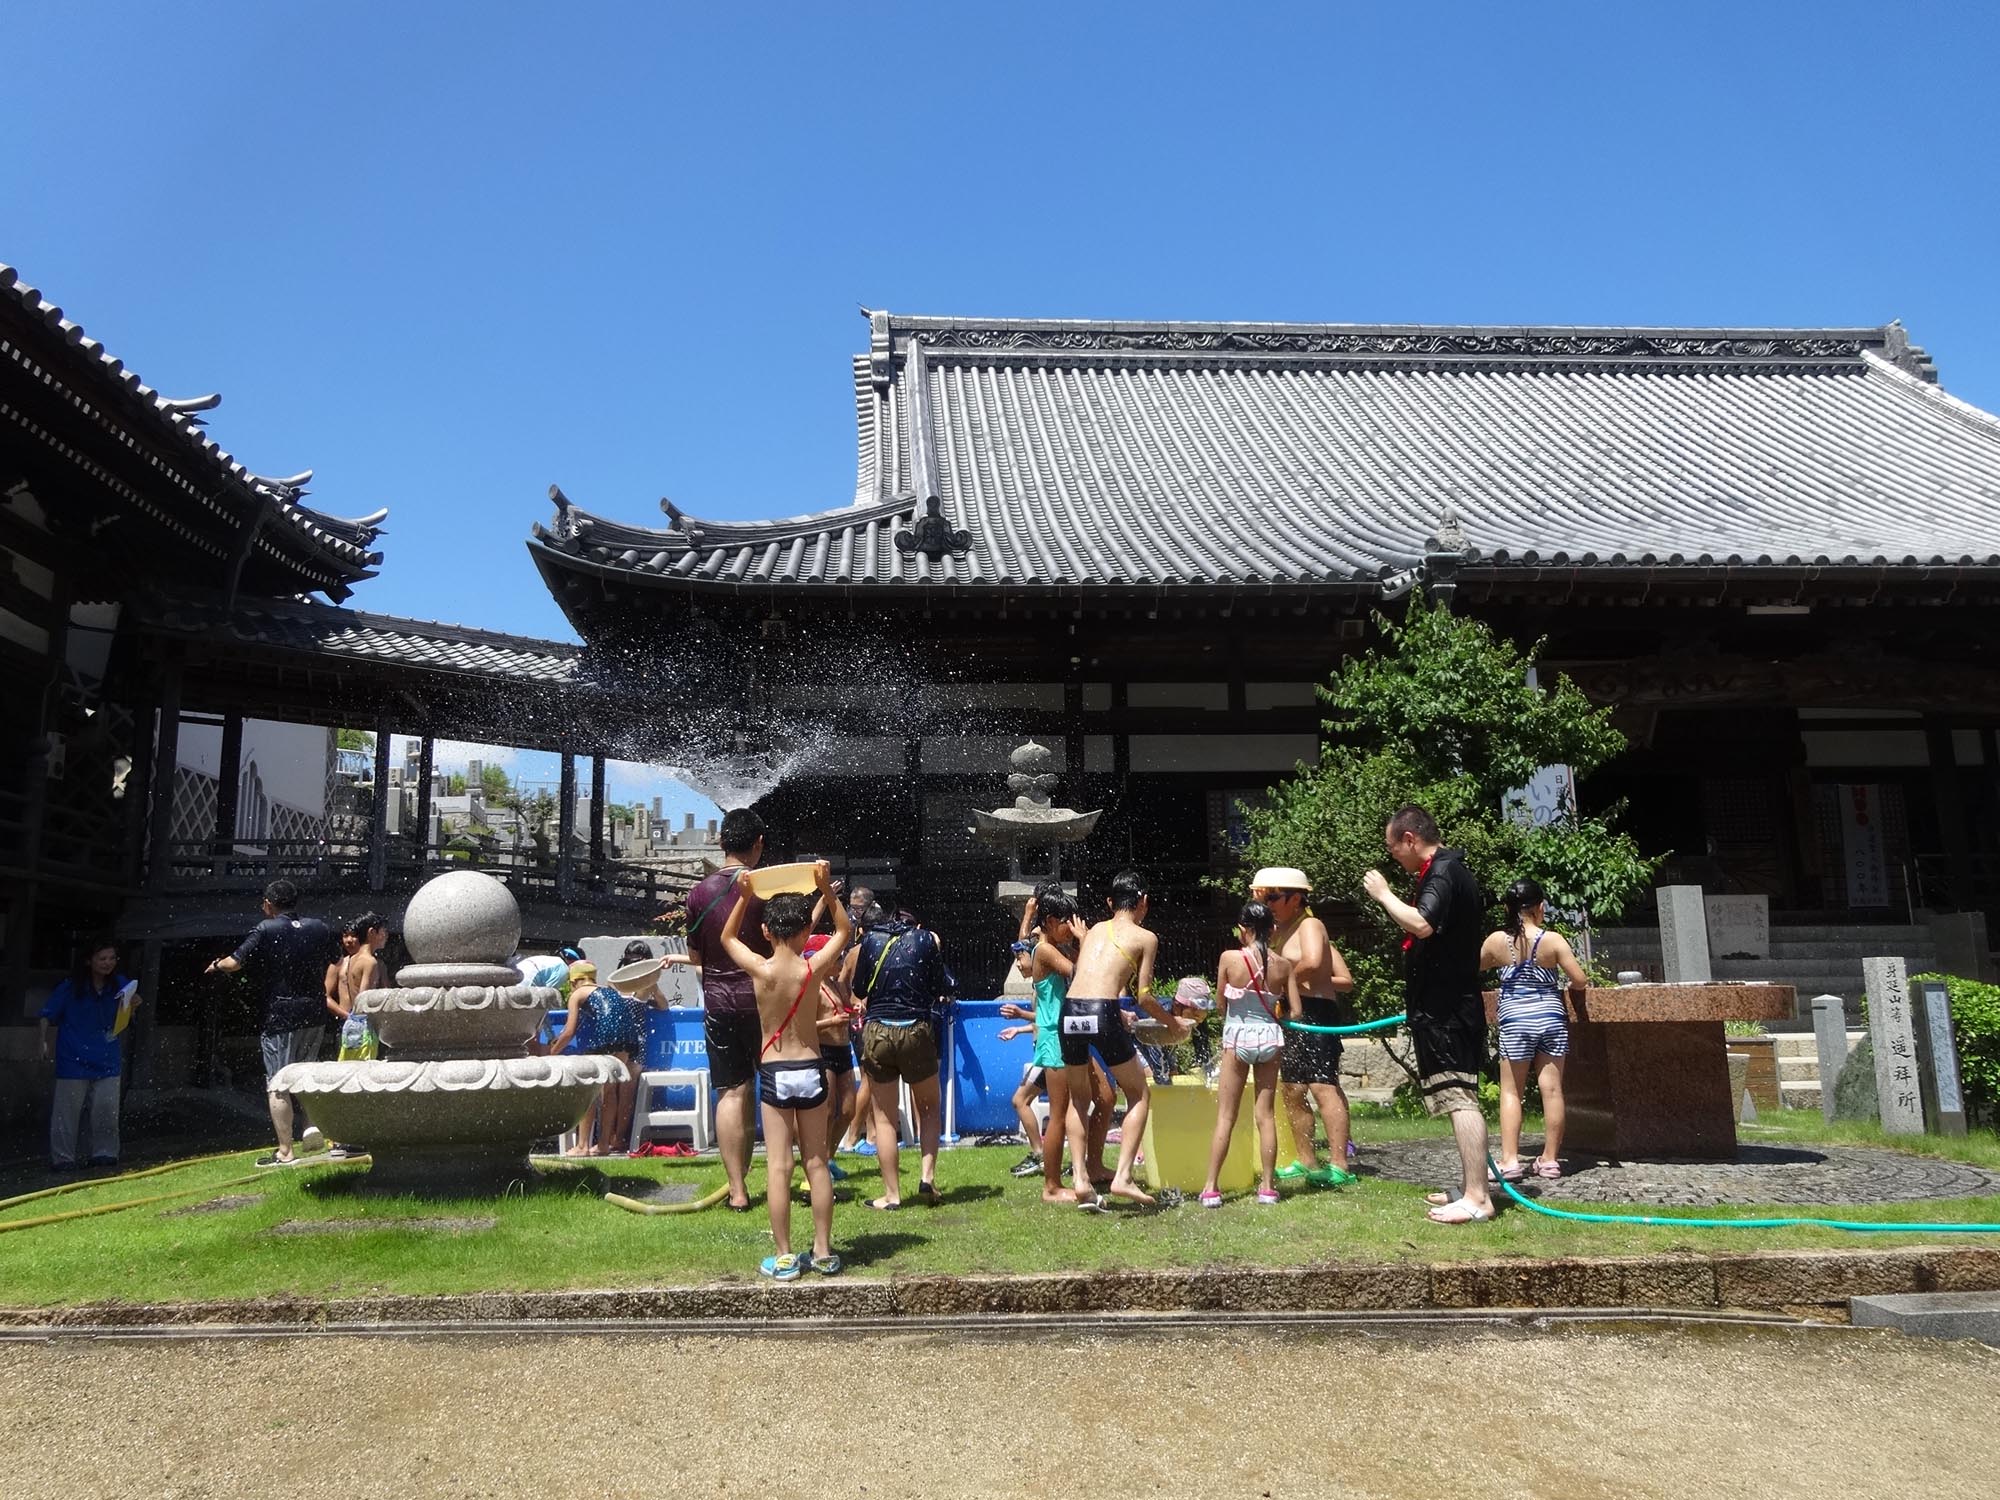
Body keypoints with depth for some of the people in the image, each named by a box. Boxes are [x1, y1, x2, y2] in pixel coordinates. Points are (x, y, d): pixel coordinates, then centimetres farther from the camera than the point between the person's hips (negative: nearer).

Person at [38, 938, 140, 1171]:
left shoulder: (120, 985, 0)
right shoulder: (71, 987, -8)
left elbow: (125, 1020, 8)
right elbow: (47, 1015, 0)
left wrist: (132, 1005, -14)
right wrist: (44, 1043, -7)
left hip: (108, 1060, 3)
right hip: (74, 1059, -2)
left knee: (107, 1108, 1)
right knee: (68, 1109, 2)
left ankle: (105, 1153, 13)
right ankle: (62, 1158, 11)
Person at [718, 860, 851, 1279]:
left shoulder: (760, 970, -10)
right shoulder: (814, 968, -8)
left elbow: (728, 937, 10)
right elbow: (845, 930, 10)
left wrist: (744, 896, 2)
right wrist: (826, 890, 3)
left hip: (774, 1074, -1)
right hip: (811, 1071, 2)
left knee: (778, 1166, 3)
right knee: (816, 1162, 10)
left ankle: (784, 1258, 6)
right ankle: (823, 1252, 15)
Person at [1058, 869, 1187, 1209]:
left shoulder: (1094, 931, 24)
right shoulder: (1145, 938, 11)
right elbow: (1143, 997, 6)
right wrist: (1174, 1024, 22)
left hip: (1070, 1011, 5)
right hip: (1102, 1013, -4)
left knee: (1077, 1098, 22)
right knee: (1138, 1094, 14)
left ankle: (1081, 1181, 14)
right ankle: (1122, 1177, 3)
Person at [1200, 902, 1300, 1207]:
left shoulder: (1230, 959, -11)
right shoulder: (1284, 965, -4)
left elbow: (1221, 1002, -1)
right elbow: (1295, 1012, -2)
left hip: (1237, 1037, -2)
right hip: (1269, 1038, 2)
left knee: (1225, 1117, 5)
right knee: (1266, 1115, 11)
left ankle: (1211, 1188, 6)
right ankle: (1267, 1187, 14)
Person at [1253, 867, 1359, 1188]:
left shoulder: (1309, 925, -7)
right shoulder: (1281, 931, 20)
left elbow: (1312, 962, -27)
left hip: (1315, 1013, -11)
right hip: (1293, 1017, 11)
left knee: (1323, 1086, -15)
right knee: (1292, 1092, 13)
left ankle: (1339, 1166, -18)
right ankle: (1307, 1162, 23)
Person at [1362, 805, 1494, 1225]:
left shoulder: (1442, 873, -15)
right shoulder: (1450, 871, 18)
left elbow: (1422, 924, -32)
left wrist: (1384, 894, -19)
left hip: (1444, 1011, -11)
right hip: (1450, 1005, 11)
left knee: (1458, 1097, -11)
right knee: (1460, 1097, 14)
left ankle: (1476, 1198, -10)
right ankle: (1472, 1188, 21)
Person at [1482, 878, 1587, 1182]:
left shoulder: (1497, 941, -4)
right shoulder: (1553, 940, -8)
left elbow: (1474, 966, 14)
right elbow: (1580, 980, -6)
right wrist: (1559, 974, 16)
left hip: (1514, 1020, 0)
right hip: (1551, 1017, 0)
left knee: (1511, 1091, 5)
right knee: (1552, 1089, 6)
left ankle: (1510, 1160, -2)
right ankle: (1550, 1159, 12)